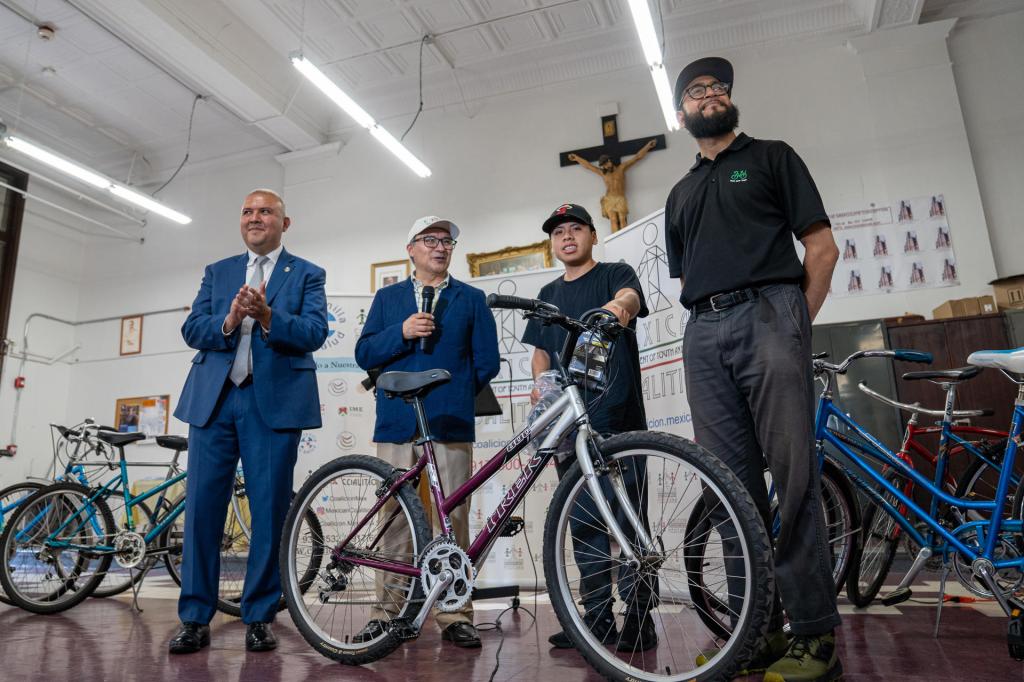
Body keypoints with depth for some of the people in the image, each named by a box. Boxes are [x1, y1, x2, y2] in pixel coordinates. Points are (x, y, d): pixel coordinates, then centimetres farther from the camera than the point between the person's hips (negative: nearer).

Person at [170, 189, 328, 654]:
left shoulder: (306, 275, 9)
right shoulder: (216, 272, 19)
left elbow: (314, 333, -6)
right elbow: (192, 329, 7)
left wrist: (268, 317, -23)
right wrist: (228, 322, -15)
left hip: (275, 401, -3)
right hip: (213, 399, 3)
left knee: (269, 511, 1)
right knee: (202, 507, 3)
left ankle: (259, 618, 14)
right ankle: (195, 619, 16)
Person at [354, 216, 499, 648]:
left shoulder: (472, 299, 14)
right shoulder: (388, 298, 19)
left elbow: (486, 363, 11)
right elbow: (364, 354, 8)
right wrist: (401, 332, -7)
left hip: (452, 425, -1)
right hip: (397, 424, 1)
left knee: (452, 520, -2)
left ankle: (455, 616, 7)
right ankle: (387, 613, 11)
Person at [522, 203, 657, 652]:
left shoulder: (615, 274, 5)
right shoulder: (549, 294, 20)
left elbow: (630, 296, -18)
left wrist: (619, 305, -42)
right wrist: (540, 384, 1)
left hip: (618, 418, -5)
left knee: (629, 520, -3)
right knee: (584, 524, 9)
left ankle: (639, 618, 9)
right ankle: (597, 618, 18)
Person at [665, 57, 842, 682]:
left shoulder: (771, 157, 15)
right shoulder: (680, 194, 27)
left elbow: (822, 246, 6)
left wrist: (796, 326, -2)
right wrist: (706, 323, 9)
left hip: (767, 313, -4)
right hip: (703, 335, 5)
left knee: (793, 474, -10)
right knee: (733, 486, 1)